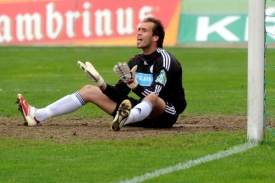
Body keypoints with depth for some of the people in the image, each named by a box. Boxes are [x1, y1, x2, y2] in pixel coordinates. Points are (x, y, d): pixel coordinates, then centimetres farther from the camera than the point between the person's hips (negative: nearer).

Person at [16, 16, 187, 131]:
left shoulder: (164, 59, -13)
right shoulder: (136, 61, 10)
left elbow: (153, 94, -25)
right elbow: (119, 94, 4)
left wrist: (133, 84, -39)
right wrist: (102, 84, -14)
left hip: (167, 113, -8)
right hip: (143, 111, 8)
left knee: (151, 99, -43)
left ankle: (125, 119, -77)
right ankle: (37, 116, -8)